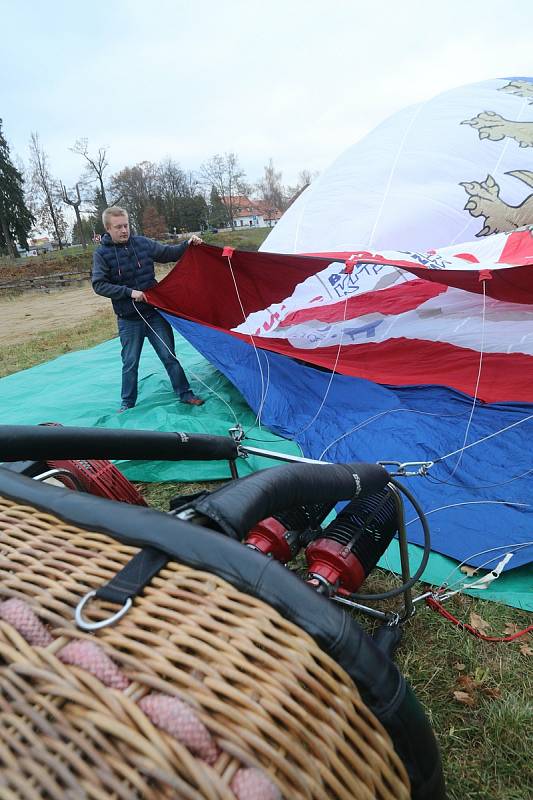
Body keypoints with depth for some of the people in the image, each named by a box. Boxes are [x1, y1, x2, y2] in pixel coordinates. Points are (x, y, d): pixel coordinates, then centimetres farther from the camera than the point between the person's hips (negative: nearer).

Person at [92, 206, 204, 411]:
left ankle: (185, 394, 18)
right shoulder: (102, 253, -8)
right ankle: (127, 403, 23)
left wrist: (187, 245, -8)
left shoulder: (142, 243, 1)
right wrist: (130, 292, -19)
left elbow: (168, 253, 8)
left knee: (169, 356, 6)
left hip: (154, 312, 2)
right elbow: (99, 285, -12)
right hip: (128, 320, -2)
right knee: (130, 363, 7)